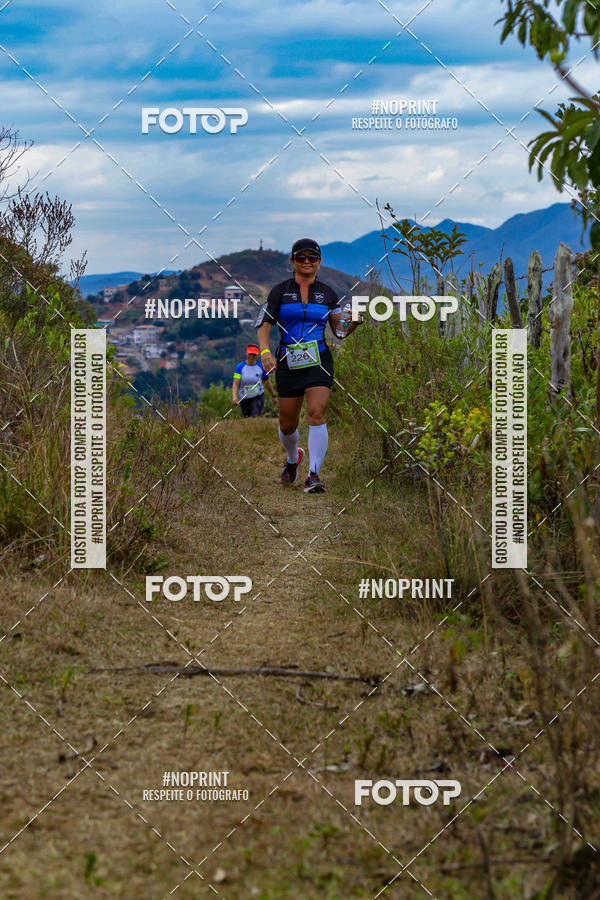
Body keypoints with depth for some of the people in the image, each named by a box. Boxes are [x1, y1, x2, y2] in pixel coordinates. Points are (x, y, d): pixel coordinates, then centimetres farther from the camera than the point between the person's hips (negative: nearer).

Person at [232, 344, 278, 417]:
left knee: (255, 417, -22)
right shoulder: (240, 367, -7)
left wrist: (274, 396, 16)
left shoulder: (261, 367, -3)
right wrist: (234, 397, -34)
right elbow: (235, 383, -17)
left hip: (258, 397, -1)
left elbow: (267, 382, 9)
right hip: (244, 399, 1)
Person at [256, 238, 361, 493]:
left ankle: (313, 475, -22)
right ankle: (293, 458, 40)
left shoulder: (328, 294, 8)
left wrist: (354, 321, -11)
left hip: (319, 360, 0)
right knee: (287, 424, 7)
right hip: (288, 362, 1)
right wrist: (265, 351, -16)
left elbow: (340, 331, 10)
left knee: (317, 414, -20)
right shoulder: (280, 291, 4)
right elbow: (263, 325, 1)